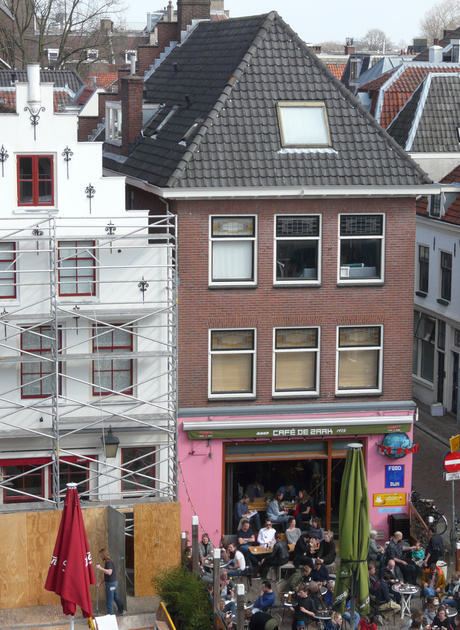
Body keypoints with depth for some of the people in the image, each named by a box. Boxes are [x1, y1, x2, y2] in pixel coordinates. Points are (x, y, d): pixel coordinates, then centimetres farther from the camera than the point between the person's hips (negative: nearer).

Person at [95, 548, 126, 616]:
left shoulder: (108, 562, -19)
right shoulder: (108, 562, 12)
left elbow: (109, 572, -34)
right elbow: (106, 575, 18)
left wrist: (100, 568, -31)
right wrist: (100, 582, 15)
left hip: (110, 583, -10)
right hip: (114, 582, 10)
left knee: (109, 600, -1)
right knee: (116, 597, 23)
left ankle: (110, 614, 5)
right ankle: (121, 611, 35)